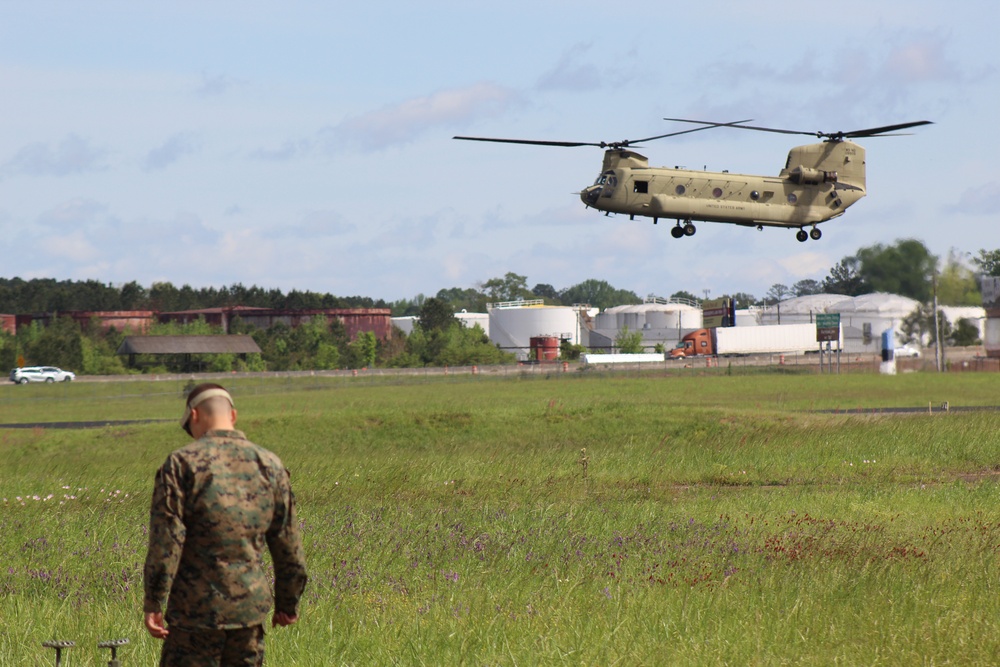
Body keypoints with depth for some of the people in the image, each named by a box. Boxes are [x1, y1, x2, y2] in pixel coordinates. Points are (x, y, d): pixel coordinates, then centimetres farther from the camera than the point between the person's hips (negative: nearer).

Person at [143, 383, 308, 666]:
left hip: (195, 610, -4)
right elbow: (288, 545, 10)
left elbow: (165, 544, -13)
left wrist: (152, 604, -9)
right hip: (251, 607, 4)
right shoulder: (270, 465, 6)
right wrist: (287, 604, 20)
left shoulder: (182, 463, -8)